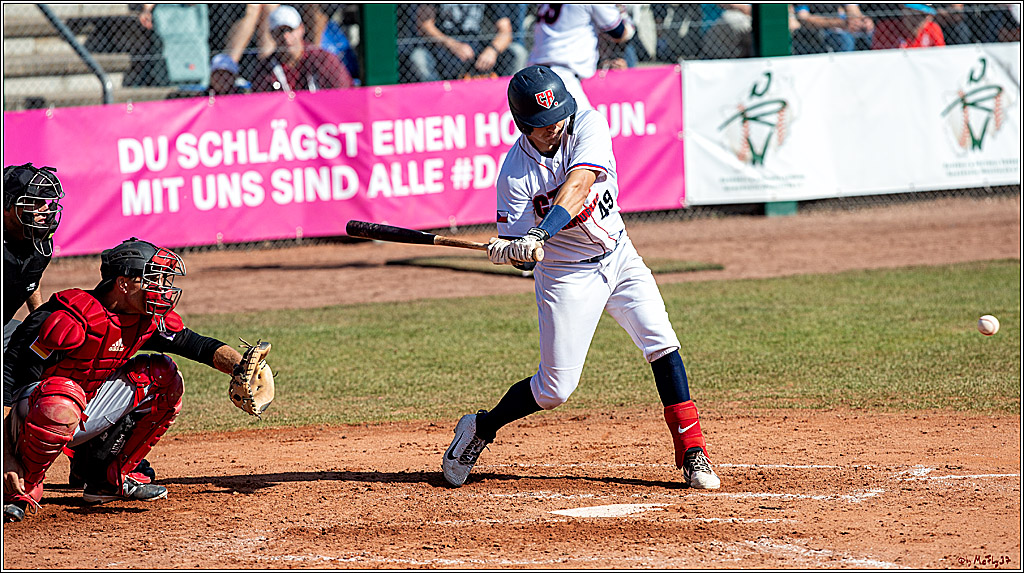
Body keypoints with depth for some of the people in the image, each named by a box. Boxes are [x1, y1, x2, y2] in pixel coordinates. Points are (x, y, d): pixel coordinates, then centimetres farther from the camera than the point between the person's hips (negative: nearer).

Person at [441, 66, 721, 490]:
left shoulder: (588, 125, -16)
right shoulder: (515, 174, -19)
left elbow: (578, 184, -33)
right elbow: (521, 257, -15)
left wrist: (541, 233, -46)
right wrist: (511, 250, -40)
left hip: (618, 254, 3)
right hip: (566, 274, -3)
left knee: (661, 343, -13)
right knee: (555, 388, -3)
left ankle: (692, 454, -8)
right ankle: (480, 429, 21)